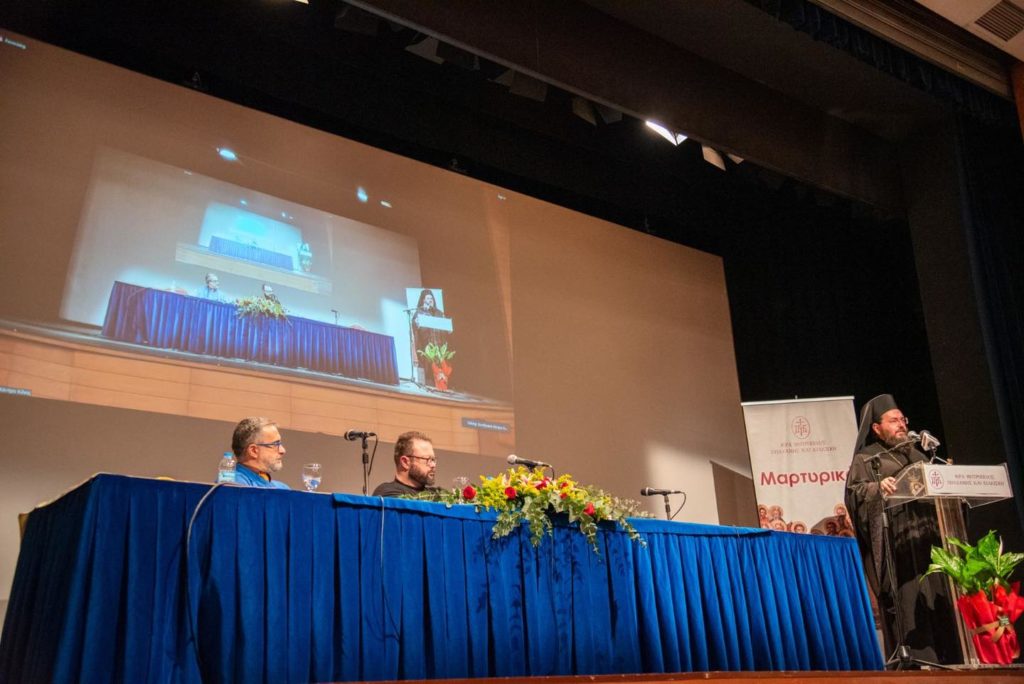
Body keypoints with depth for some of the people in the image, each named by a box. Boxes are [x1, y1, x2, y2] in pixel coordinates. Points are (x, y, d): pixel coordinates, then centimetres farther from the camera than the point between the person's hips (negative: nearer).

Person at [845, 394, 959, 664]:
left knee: (939, 601, 3)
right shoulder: (865, 460, 5)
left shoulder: (915, 454, 24)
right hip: (897, 544, -6)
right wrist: (878, 487, -30)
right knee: (909, 602, -11)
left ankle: (947, 660, 9)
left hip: (928, 537, 6)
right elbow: (854, 492, -11)